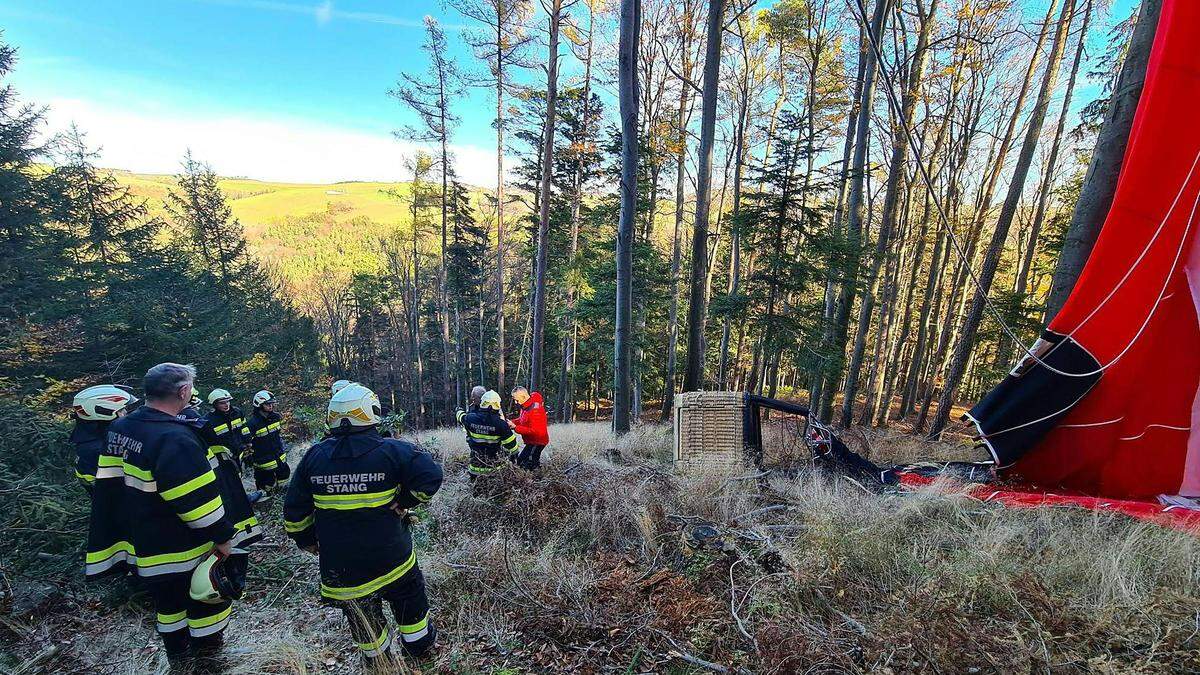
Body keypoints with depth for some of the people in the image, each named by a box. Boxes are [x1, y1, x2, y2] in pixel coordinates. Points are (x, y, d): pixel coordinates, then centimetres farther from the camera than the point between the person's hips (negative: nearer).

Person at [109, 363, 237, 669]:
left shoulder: (120, 427, 1)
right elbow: (198, 499, -27)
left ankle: (178, 660, 41)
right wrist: (222, 537, -15)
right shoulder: (174, 438, -28)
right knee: (208, 603, 10)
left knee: (169, 603, 25)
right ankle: (207, 661, 24)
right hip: (185, 551, -9)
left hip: (145, 545, 9)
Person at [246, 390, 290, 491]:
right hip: (264, 459, -6)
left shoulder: (276, 417, -1)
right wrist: (249, 457, -10)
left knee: (284, 476, 17)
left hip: (279, 456, 6)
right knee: (268, 483, 4)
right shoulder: (253, 423, -21)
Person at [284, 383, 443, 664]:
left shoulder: (314, 456, -4)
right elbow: (430, 475, -25)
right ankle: (419, 646, 39)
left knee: (361, 614, 23)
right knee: (410, 599, 21)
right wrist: (405, 500, -10)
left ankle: (376, 658, 41)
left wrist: (305, 540, 18)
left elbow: (294, 509, 4)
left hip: (339, 564, 3)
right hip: (390, 555, -3)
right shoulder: (391, 451, -17)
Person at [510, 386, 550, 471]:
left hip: (537, 442, -10)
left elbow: (534, 430, -29)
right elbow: (521, 420, 14)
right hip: (532, 441, 10)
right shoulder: (526, 406, 2)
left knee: (522, 462, -12)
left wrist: (515, 428, -27)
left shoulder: (535, 410, -27)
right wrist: (512, 423, -7)